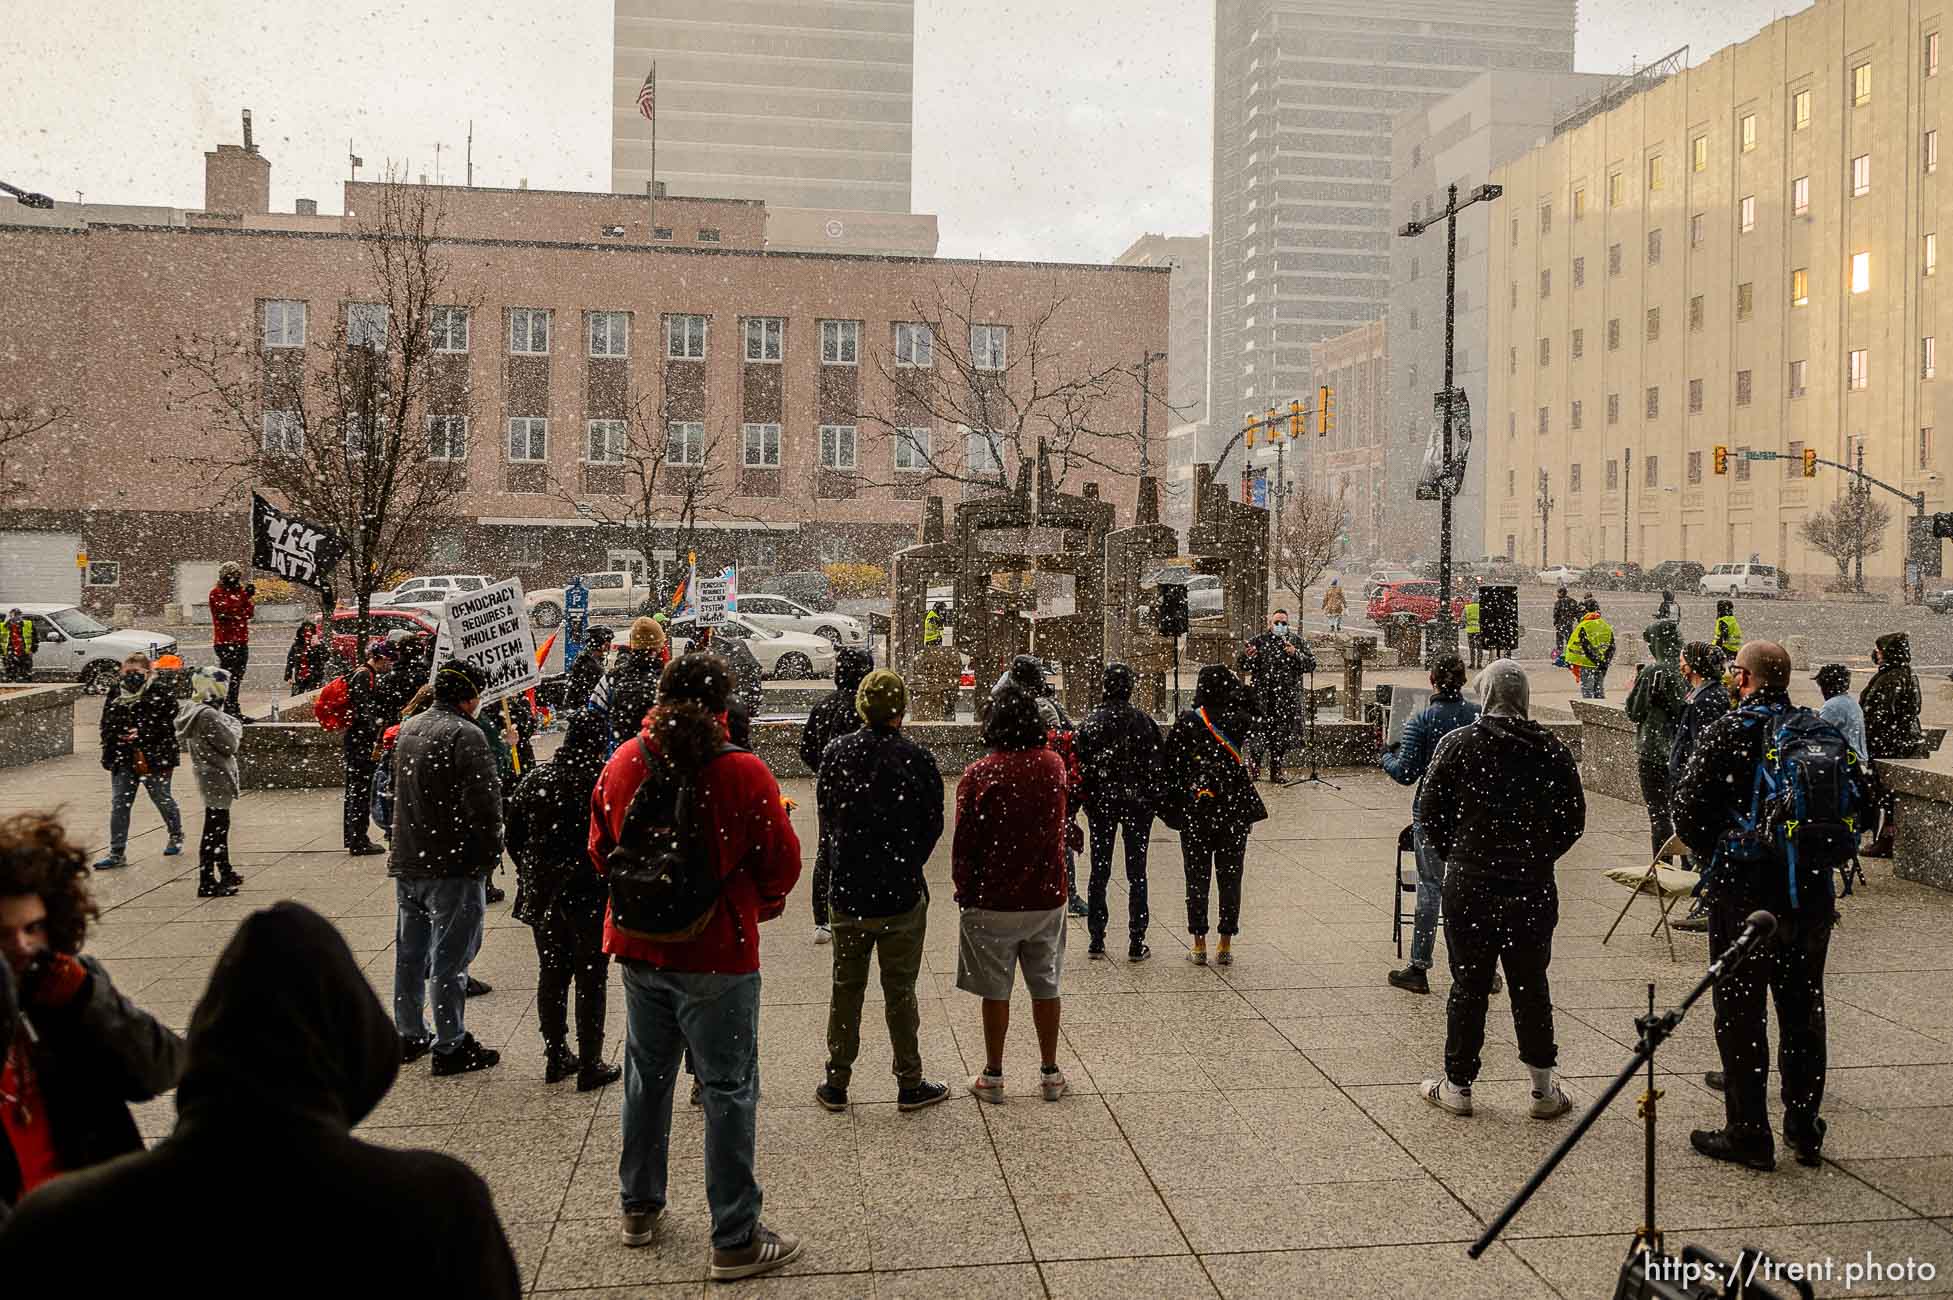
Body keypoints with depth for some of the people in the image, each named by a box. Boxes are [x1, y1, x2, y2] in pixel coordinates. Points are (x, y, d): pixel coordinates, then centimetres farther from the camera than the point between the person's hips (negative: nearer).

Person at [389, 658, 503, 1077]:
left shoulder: (408, 729, 10)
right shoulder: (465, 735, -18)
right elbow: (484, 803, -22)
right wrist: (491, 851, -10)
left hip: (407, 862, 8)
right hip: (454, 866, -8)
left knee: (410, 954, 18)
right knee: (449, 959, 1)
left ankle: (409, 1036, 30)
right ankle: (450, 1047, 8)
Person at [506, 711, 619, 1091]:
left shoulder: (535, 777, 2)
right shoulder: (603, 780, -16)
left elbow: (514, 835, 8)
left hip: (543, 895, 5)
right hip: (589, 895, -5)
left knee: (551, 974, 16)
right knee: (591, 979, 5)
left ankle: (556, 1058, 25)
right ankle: (590, 1066, 10)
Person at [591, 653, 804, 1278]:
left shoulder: (622, 763, -2)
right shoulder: (744, 773, -17)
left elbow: (600, 848, 10)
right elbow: (781, 862, -9)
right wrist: (762, 904, 12)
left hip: (639, 946, 5)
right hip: (716, 952, -5)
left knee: (647, 1075, 21)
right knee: (728, 1090, 4)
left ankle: (639, 1209, 35)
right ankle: (735, 1240, 11)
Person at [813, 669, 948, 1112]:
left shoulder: (835, 753, -5)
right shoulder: (917, 758, -13)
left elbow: (825, 819, 2)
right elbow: (933, 826, -4)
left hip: (848, 893, 2)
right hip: (902, 895, -2)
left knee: (846, 989, 14)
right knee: (900, 991, 10)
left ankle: (836, 1084, 21)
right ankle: (910, 1084, 19)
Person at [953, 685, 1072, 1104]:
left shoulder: (979, 775, -13)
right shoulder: (1053, 765, -1)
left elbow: (964, 842, -9)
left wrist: (964, 891, 3)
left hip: (994, 901, -3)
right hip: (1047, 897, 3)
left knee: (996, 991, 8)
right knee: (1046, 987, 14)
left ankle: (993, 1077, 17)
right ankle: (1050, 1074, 23)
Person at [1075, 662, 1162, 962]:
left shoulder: (1092, 722, -6)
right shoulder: (1143, 720, -5)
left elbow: (1082, 767, -6)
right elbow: (1158, 763, -4)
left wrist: (1085, 800, 4)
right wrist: (1154, 798, 6)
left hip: (1101, 803, 0)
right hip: (1138, 803, 0)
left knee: (1099, 872, 9)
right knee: (1137, 874, 6)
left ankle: (1097, 941, 11)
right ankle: (1136, 944, 7)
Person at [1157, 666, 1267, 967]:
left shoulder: (1186, 722, -7)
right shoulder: (1237, 719, -5)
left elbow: (1167, 763, -5)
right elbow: (1250, 703, 20)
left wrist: (1168, 806, 3)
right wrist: (1234, 680, 16)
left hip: (1194, 813, -1)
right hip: (1234, 810, 1)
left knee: (1197, 879, 8)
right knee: (1230, 879, 9)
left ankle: (1199, 945, 11)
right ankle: (1226, 946, 13)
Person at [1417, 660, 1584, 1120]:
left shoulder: (1458, 743, -8)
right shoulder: (1552, 749, -1)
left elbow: (1429, 813, -5)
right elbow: (1574, 819, 4)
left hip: (1470, 885, -2)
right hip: (1534, 888, 2)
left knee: (1468, 986, 7)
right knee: (1531, 986, 12)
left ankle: (1457, 1086, 16)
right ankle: (1544, 1091, 19)